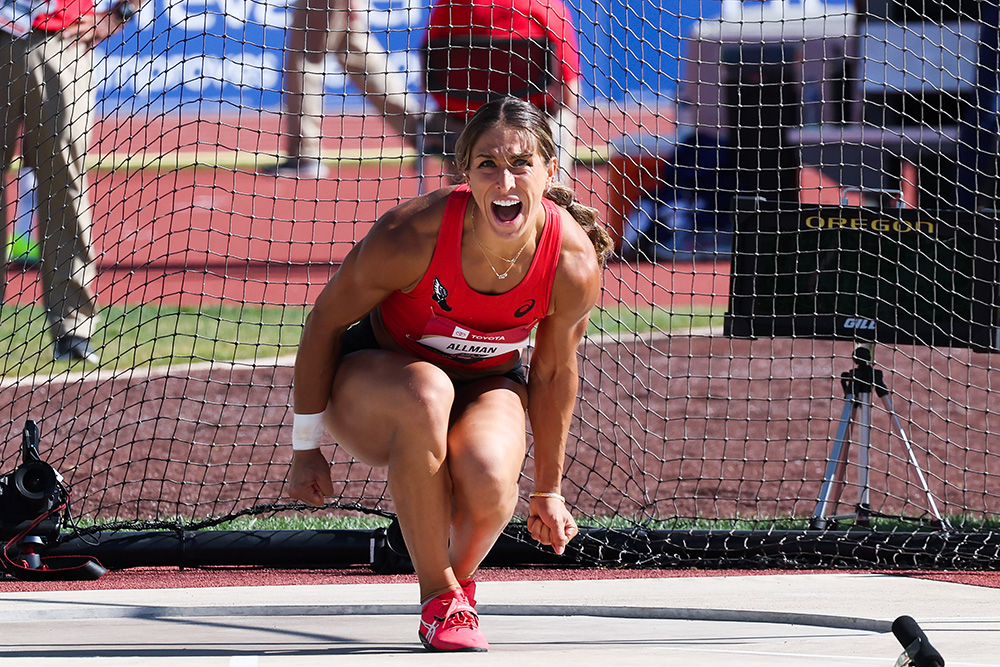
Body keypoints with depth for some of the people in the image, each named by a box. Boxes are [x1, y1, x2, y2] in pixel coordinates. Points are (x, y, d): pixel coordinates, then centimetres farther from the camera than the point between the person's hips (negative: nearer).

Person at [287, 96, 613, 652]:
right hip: (372, 374, -1)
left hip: (487, 382, 2)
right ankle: (439, 597, -22)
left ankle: (459, 576, 4)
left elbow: (553, 374, -4)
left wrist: (547, 489, 7)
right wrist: (306, 448, -8)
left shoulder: (575, 265, -24)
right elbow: (326, 321, -14)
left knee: (489, 483, -34)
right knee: (425, 394, -40)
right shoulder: (413, 235, -31)